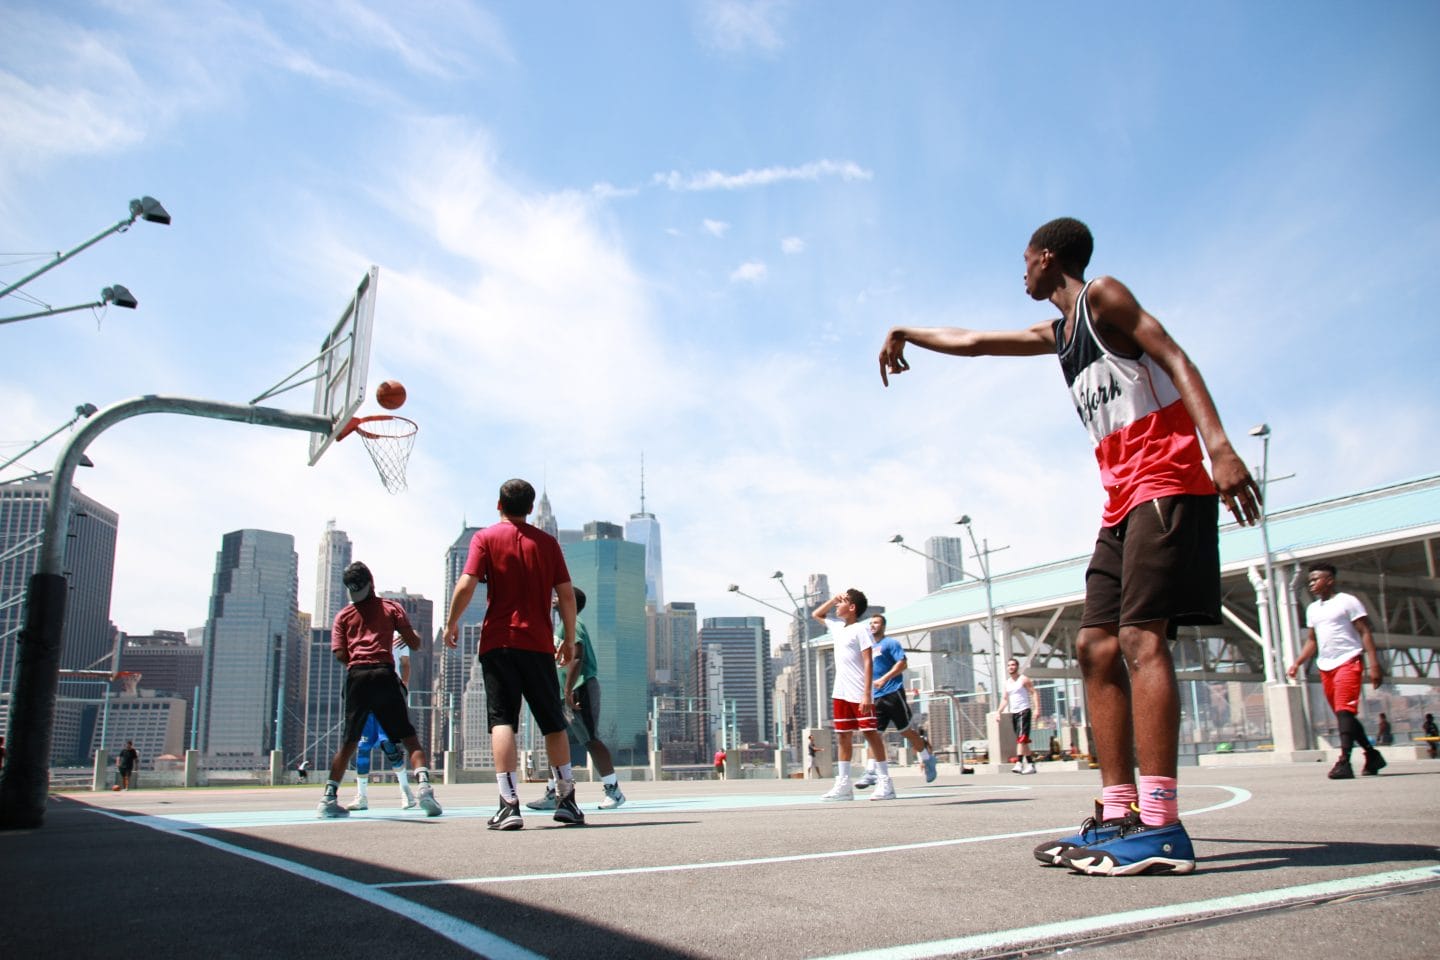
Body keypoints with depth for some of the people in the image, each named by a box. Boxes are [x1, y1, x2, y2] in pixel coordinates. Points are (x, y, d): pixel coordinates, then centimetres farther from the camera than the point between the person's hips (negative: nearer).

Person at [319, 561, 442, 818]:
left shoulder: (343, 616, 16)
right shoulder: (391, 608, 11)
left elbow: (340, 655, 5)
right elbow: (414, 644, 8)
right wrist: (415, 634, 30)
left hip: (356, 677, 2)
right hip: (384, 675, -2)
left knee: (349, 742, 14)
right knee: (409, 738, -1)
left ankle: (329, 797, 12)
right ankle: (423, 785, -18)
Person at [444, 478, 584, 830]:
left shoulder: (486, 538, 3)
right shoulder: (547, 542, 8)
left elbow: (466, 585, -8)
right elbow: (567, 594, 4)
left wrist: (451, 623, 6)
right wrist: (569, 639, 13)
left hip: (498, 642, -2)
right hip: (538, 644, 2)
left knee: (502, 720, -3)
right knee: (553, 723, 12)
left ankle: (509, 804, -13)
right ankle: (566, 799, 18)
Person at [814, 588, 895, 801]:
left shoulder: (861, 629, -8)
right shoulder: (837, 626, 15)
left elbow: (868, 662, -13)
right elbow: (816, 614, 32)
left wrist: (867, 694, -21)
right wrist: (833, 599, 16)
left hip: (859, 693, -8)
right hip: (840, 693, 8)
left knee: (870, 734, -5)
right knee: (842, 737, 7)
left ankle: (885, 784, -1)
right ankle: (843, 785, 11)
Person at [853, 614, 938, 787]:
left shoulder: (890, 643, -2)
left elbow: (903, 663, -15)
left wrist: (884, 679, -22)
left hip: (893, 694, -6)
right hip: (876, 697, 7)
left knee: (905, 730, 2)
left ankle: (927, 759, 22)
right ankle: (871, 772, -9)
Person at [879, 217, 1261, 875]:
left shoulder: (1103, 296, 1)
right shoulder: (1056, 333, 25)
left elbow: (1174, 357, -12)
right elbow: (974, 342, 36)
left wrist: (1220, 446, -25)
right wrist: (908, 333, 45)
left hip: (1166, 483, -9)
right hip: (1122, 501, 9)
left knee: (1140, 637, -18)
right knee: (1096, 646, 1)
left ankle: (1161, 829, -21)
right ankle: (1119, 817, 1)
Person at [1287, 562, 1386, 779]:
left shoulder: (1347, 601, -1)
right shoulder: (1312, 609, 19)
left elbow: (1365, 633, -6)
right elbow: (1311, 641, 22)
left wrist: (1374, 664, -15)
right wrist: (1297, 663, 8)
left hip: (1348, 661, -7)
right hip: (1325, 666, 7)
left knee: (1345, 710, -17)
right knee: (1342, 714, 9)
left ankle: (1344, 762, -24)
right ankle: (1372, 754, 23)